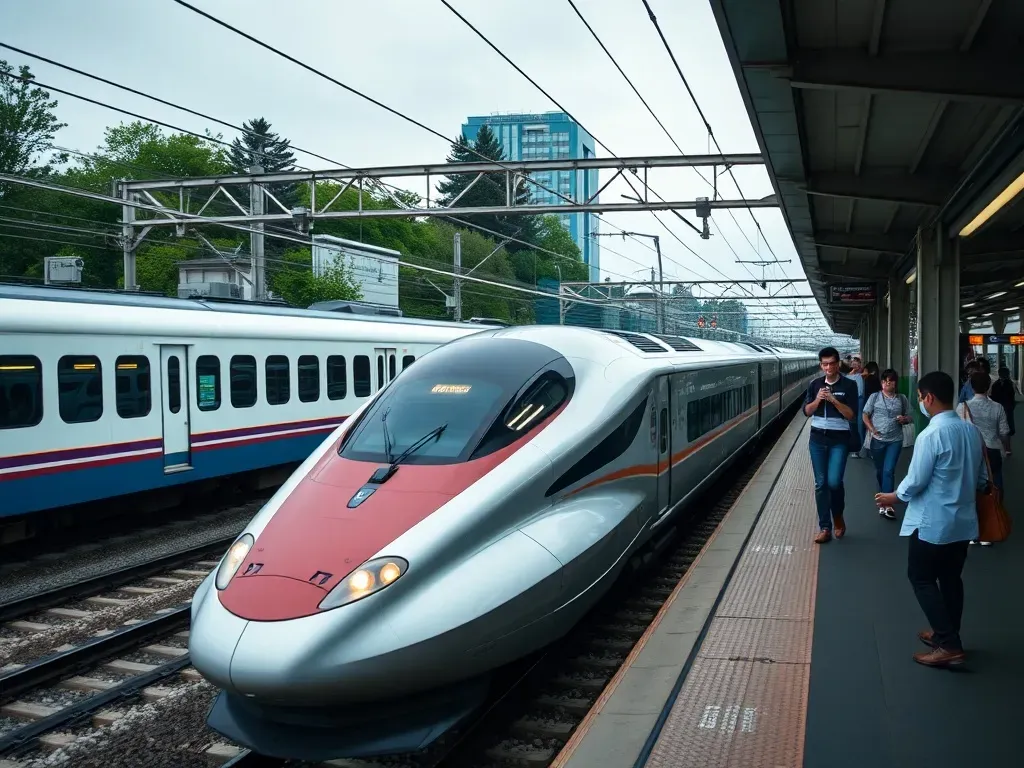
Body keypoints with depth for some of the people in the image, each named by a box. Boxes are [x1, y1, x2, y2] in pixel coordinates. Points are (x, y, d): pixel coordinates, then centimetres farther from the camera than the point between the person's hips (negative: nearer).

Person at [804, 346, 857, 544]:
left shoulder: (849, 385, -4)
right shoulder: (815, 384, 6)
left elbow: (851, 415, -8)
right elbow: (806, 411, 4)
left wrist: (834, 400, -20)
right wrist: (817, 399, -14)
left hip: (839, 439, -3)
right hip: (818, 438, 3)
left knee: (834, 482, -12)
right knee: (821, 483, 3)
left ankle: (838, 517, 17)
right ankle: (825, 528, 9)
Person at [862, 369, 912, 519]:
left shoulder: (902, 398, 4)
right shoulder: (875, 397, 1)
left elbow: (908, 417, 13)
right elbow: (865, 415, 3)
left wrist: (904, 419, -11)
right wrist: (871, 429, -13)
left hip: (895, 440, -1)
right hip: (877, 440, 1)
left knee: (889, 471, -9)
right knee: (879, 471, 11)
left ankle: (887, 504, -8)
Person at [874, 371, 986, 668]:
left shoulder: (931, 435, -22)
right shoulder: (971, 430, 3)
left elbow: (915, 482, -18)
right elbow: (981, 478, 12)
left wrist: (894, 497, 1)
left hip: (933, 523, -8)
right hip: (963, 521, 8)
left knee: (922, 579, 5)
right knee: (951, 578, 19)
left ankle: (949, 646, 2)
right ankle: (946, 634, 31)